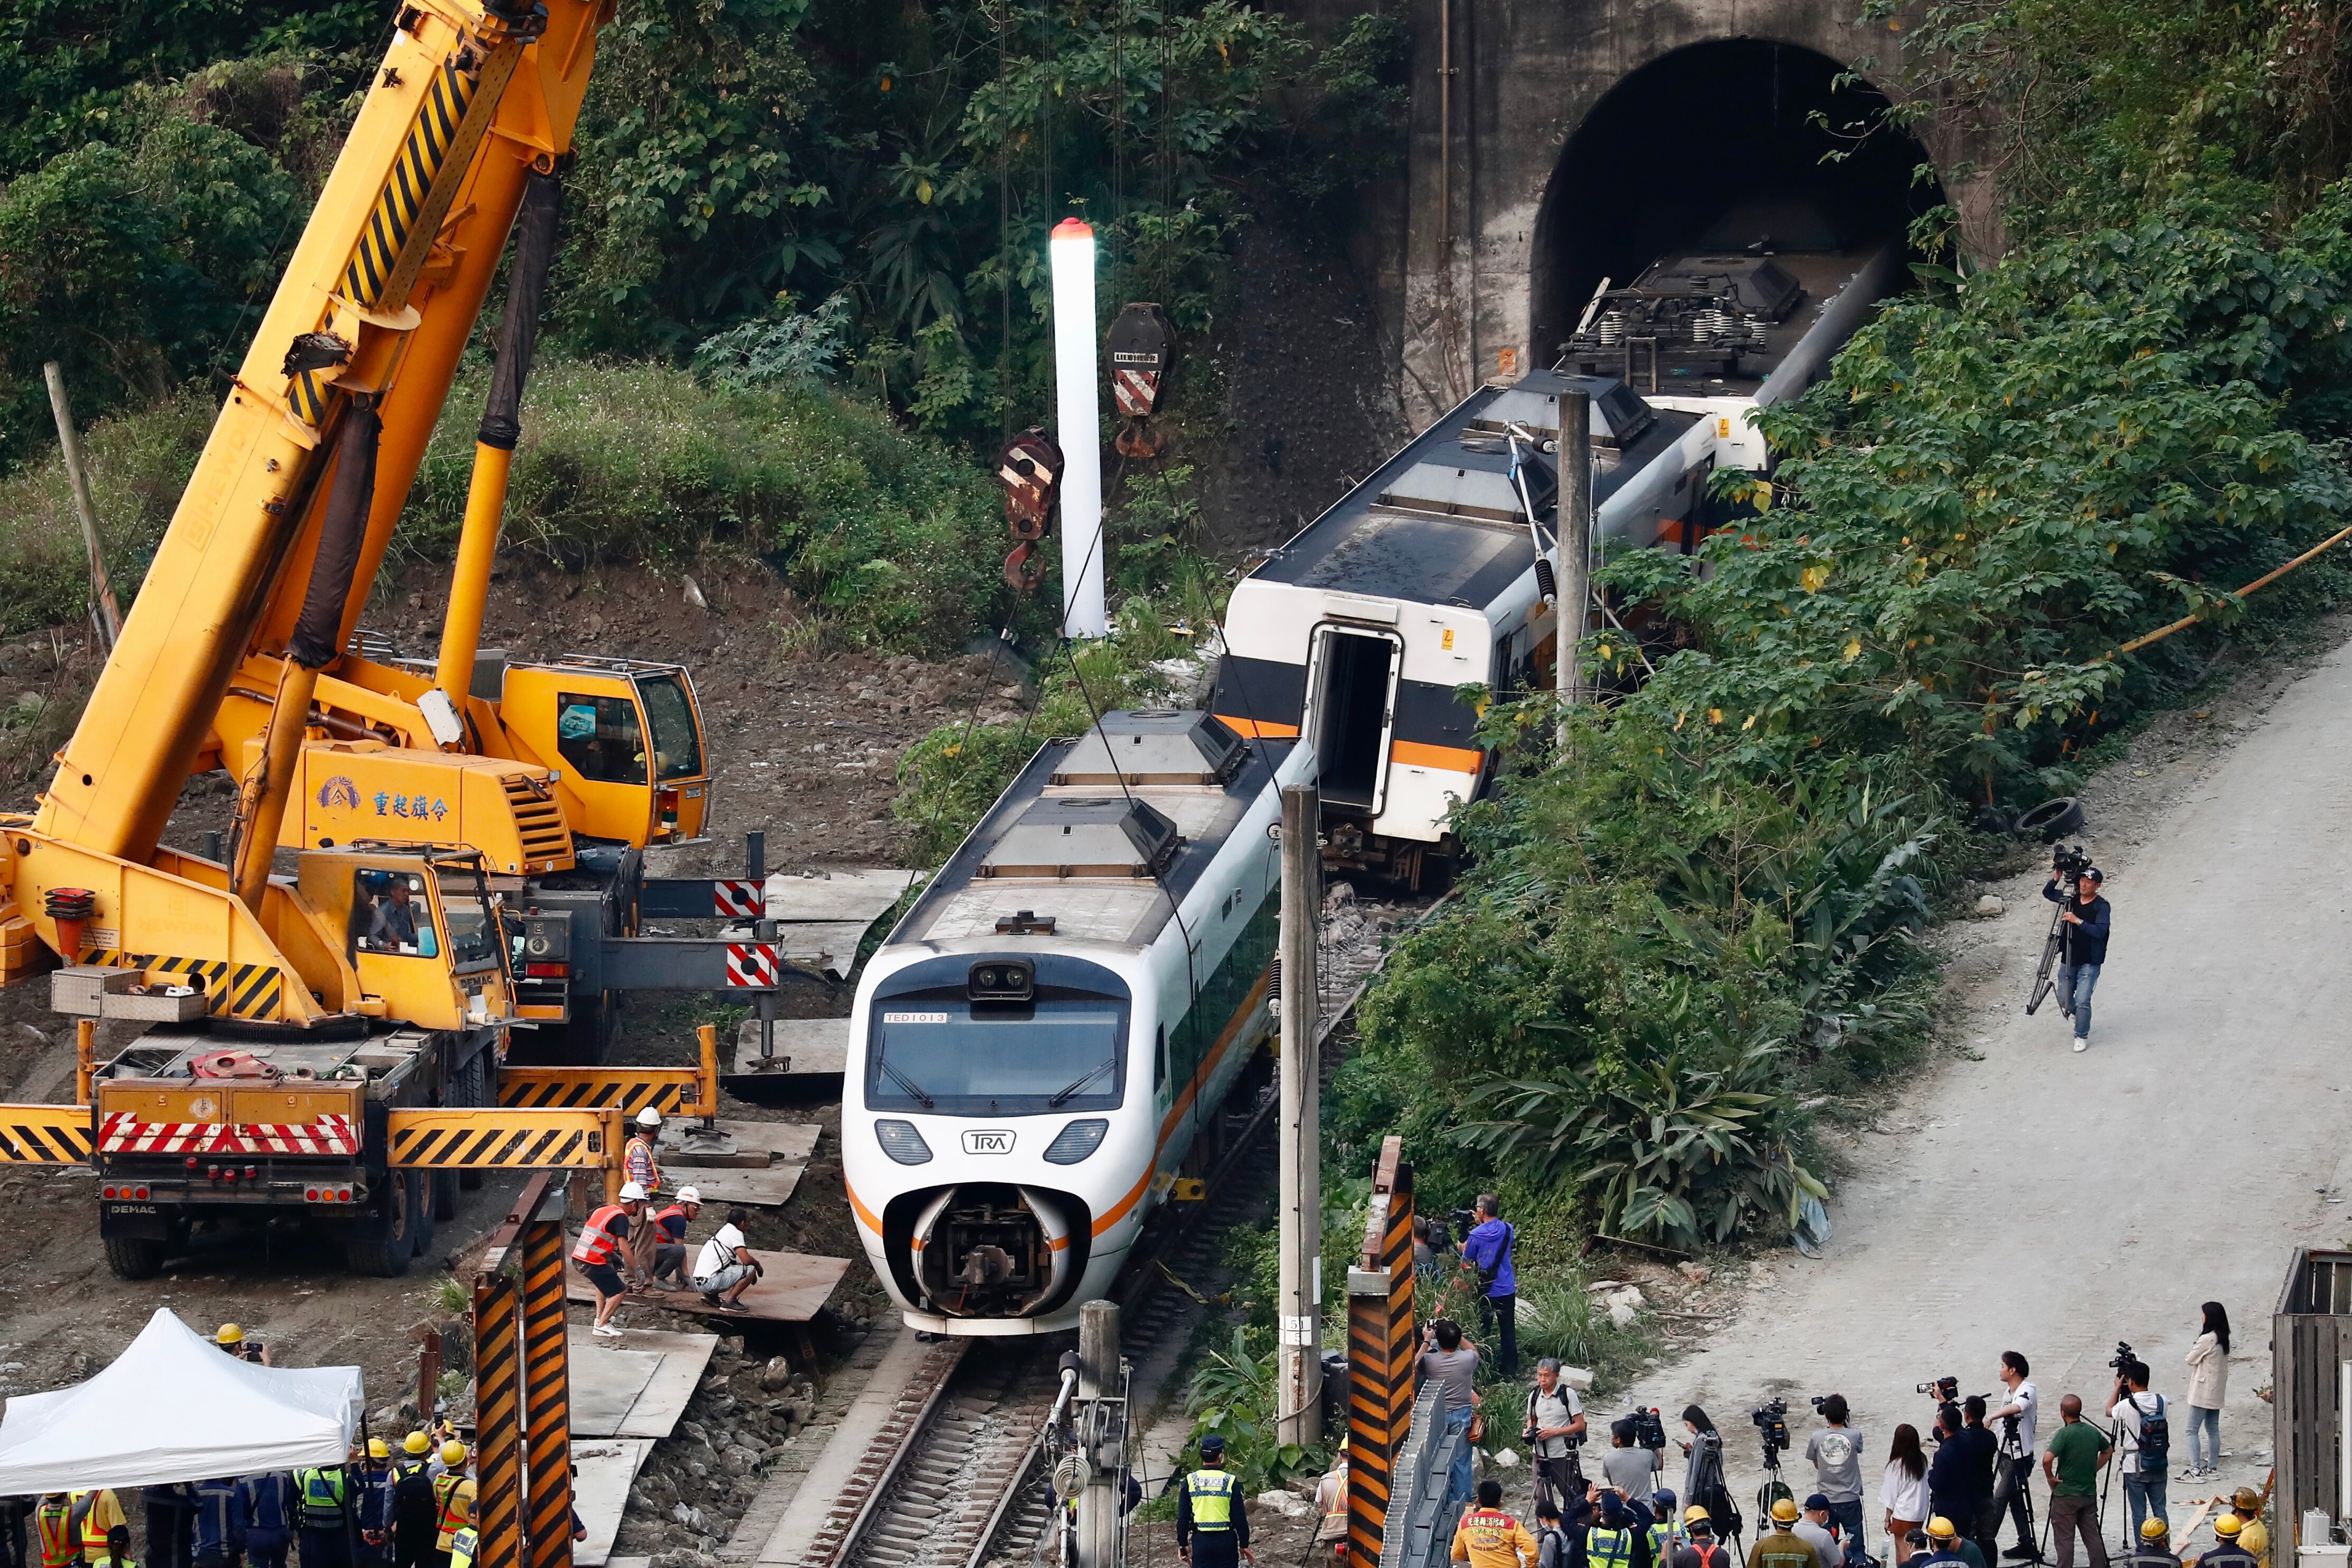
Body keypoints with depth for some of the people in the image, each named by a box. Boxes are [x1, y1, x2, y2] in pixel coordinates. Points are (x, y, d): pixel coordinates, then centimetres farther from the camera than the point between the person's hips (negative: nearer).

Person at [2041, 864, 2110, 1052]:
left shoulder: (2101, 906, -11)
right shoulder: (2071, 900, 4)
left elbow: (2100, 931, -22)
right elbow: (2047, 893, 14)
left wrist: (2078, 921, -30)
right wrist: (2056, 877, -4)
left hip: (2089, 963, -5)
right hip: (2068, 959, 5)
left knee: (2082, 1001, -11)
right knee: (2064, 1000, 11)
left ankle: (2082, 1036, 3)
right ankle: (2076, 1014, 42)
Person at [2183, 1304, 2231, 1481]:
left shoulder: (2207, 1339, -19)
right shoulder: (2223, 1339, 7)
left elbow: (2191, 1359, -10)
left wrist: (2195, 1347, 7)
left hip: (2203, 1392, -9)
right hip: (2216, 1393, 9)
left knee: (2193, 1430, -7)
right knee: (2213, 1429, 14)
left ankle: (2195, 1469, -13)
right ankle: (2213, 1467, 18)